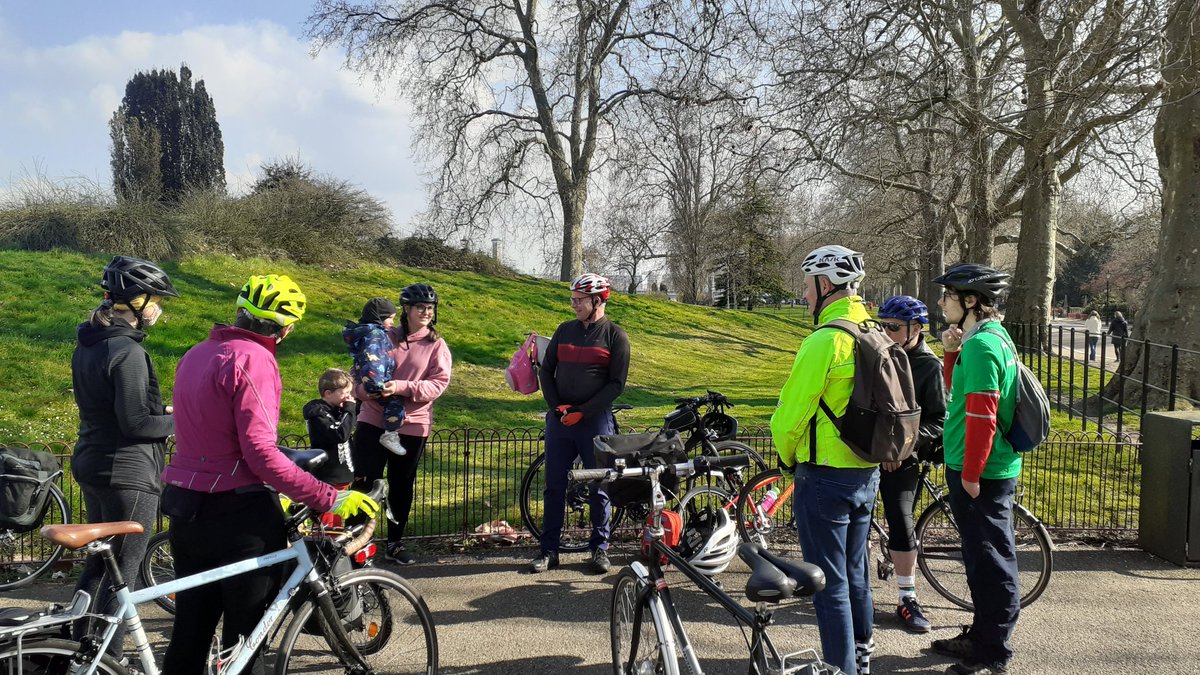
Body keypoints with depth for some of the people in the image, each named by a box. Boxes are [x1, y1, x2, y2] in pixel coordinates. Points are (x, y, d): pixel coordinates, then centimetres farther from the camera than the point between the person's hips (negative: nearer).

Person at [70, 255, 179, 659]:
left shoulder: (87, 344, 9)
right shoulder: (127, 351, -21)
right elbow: (134, 423, -23)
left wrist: (160, 410, 11)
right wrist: (177, 421, -8)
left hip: (90, 465, 10)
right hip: (127, 473, -10)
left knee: (100, 559, 22)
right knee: (122, 571, 1)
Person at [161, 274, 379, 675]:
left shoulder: (197, 354, 11)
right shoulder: (254, 360, -17)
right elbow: (260, 452, -24)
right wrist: (329, 498, -23)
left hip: (187, 510, 8)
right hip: (239, 514, -8)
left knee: (190, 632, 18)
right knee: (245, 639, 5)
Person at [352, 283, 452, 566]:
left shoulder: (437, 346, 2)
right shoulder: (384, 338, 5)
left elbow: (438, 383, -8)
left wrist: (400, 387, -21)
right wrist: (365, 388, -15)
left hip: (411, 425, 0)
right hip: (373, 419, 0)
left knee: (402, 485, 10)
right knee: (365, 480, -2)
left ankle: (395, 543, 24)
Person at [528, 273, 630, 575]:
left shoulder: (615, 335, -1)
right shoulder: (564, 330, 10)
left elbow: (616, 383, -6)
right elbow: (546, 371, 12)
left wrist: (582, 412, -12)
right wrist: (556, 405, -3)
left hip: (595, 420, -3)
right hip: (559, 419, 4)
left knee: (598, 488, 5)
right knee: (554, 486, 6)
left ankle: (600, 548, 18)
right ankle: (549, 550, 14)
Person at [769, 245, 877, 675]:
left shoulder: (824, 341, -20)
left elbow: (792, 413, -17)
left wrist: (788, 457, 1)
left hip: (825, 477, -9)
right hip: (867, 474, 9)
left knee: (829, 582, 2)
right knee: (855, 572, 22)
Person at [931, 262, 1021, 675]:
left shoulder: (981, 345, -19)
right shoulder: (991, 337, 12)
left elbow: (982, 415, -23)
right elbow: (956, 390, 21)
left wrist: (971, 474, -19)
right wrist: (951, 352, 5)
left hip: (981, 474, -10)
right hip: (973, 469, 10)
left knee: (990, 562, 1)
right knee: (982, 559, 19)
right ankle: (980, 637, 32)